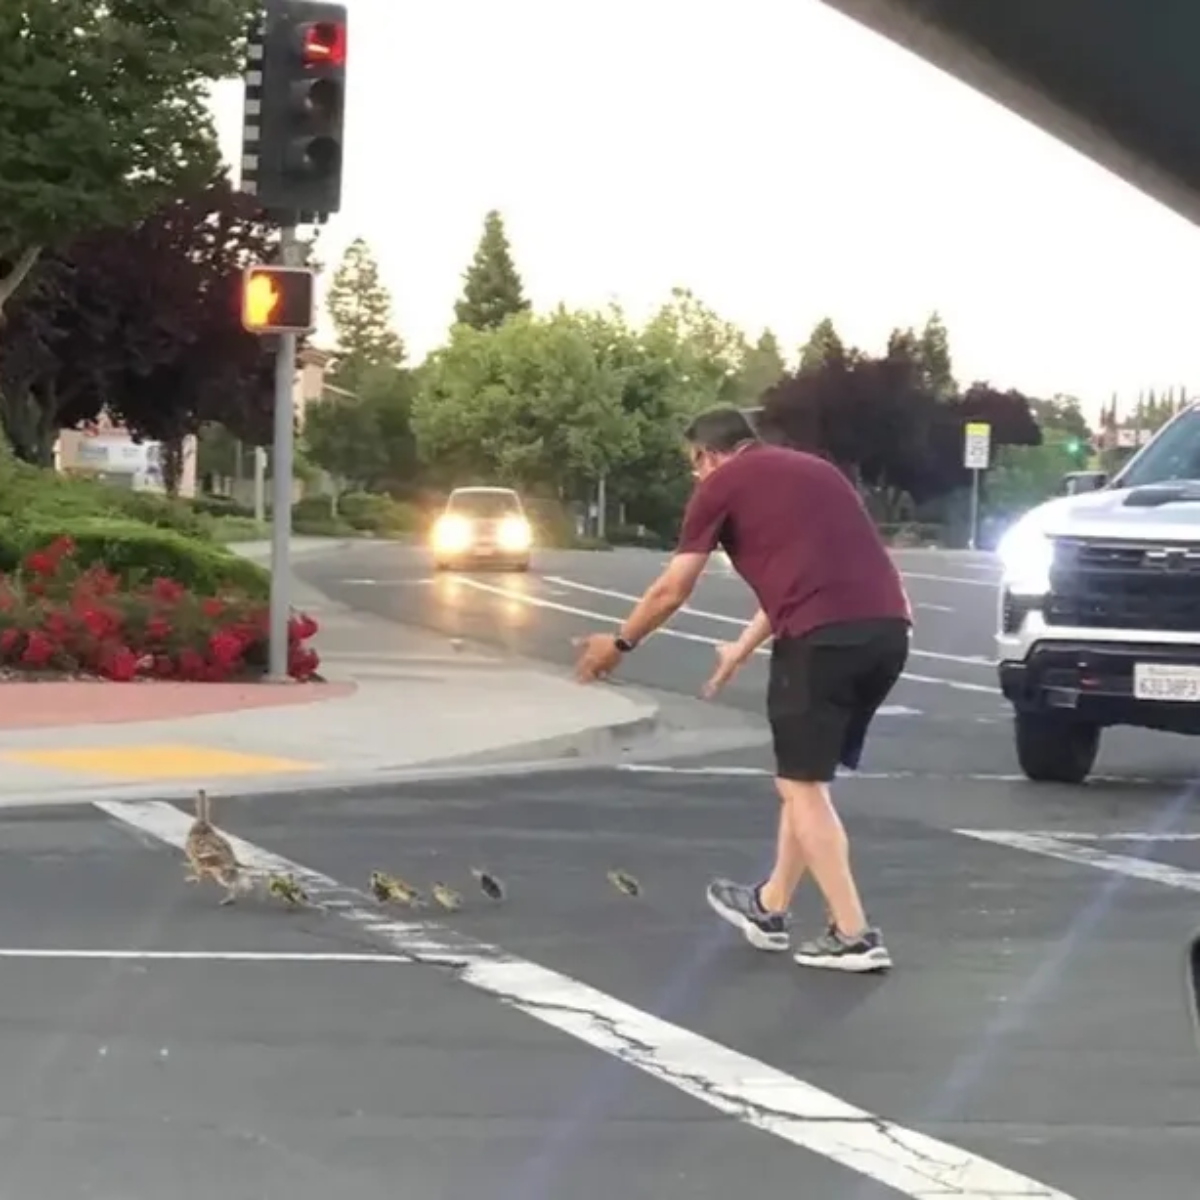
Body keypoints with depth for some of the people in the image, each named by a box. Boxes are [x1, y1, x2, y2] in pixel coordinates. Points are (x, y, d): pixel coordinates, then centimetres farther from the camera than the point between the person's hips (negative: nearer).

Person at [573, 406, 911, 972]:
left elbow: (672, 590, 13)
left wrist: (619, 643, 28)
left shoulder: (721, 484, 9)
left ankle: (853, 936, 1)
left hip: (826, 634, -7)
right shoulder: (812, 469, 29)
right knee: (804, 776, 21)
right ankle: (769, 907, 33)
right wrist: (742, 648, 48)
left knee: (801, 784, 6)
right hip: (888, 627, 7)